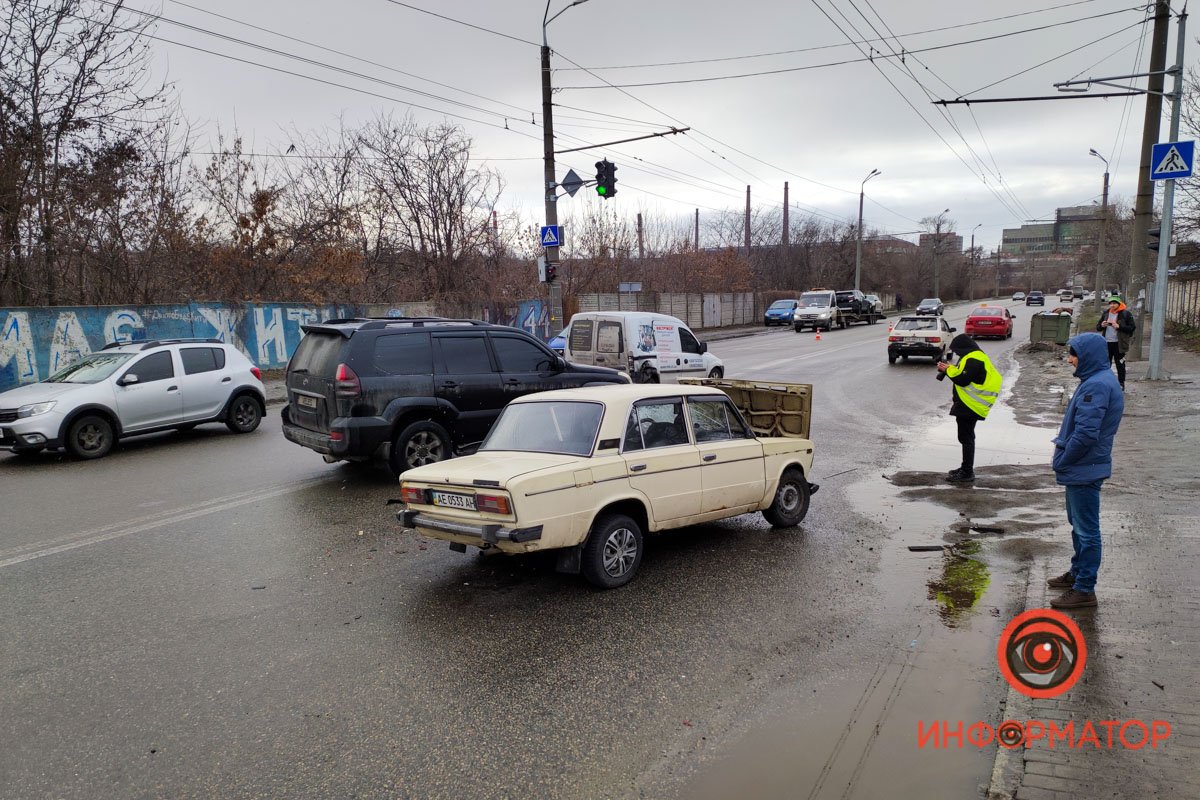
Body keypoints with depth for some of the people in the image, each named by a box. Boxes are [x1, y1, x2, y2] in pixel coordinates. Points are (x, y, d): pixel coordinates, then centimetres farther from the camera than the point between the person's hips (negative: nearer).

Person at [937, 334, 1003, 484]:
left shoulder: (974, 360, -19)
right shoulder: (971, 357, 16)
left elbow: (963, 380, -23)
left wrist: (948, 369, -12)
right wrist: (950, 369, 7)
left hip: (970, 407, -11)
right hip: (967, 405, 11)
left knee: (966, 438, -6)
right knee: (966, 438, 17)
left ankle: (967, 473, -2)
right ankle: (966, 468, 27)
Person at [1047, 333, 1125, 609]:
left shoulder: (1097, 385, -23)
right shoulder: (1097, 381, 10)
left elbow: (1086, 433, -26)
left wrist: (1061, 461, -15)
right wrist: (1062, 447, 9)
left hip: (1084, 470, -10)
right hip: (1082, 468, 10)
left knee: (1086, 529, -1)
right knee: (1079, 524, 22)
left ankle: (1084, 589, 8)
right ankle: (1078, 572, 36)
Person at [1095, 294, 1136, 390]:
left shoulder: (1126, 314, -5)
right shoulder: (1106, 313, 9)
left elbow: (1132, 327, -8)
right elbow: (1098, 327, 15)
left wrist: (1119, 326, -19)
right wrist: (1102, 325, -8)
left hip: (1118, 344, -4)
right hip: (1106, 343, 4)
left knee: (1120, 364, 4)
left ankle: (1121, 384, 13)